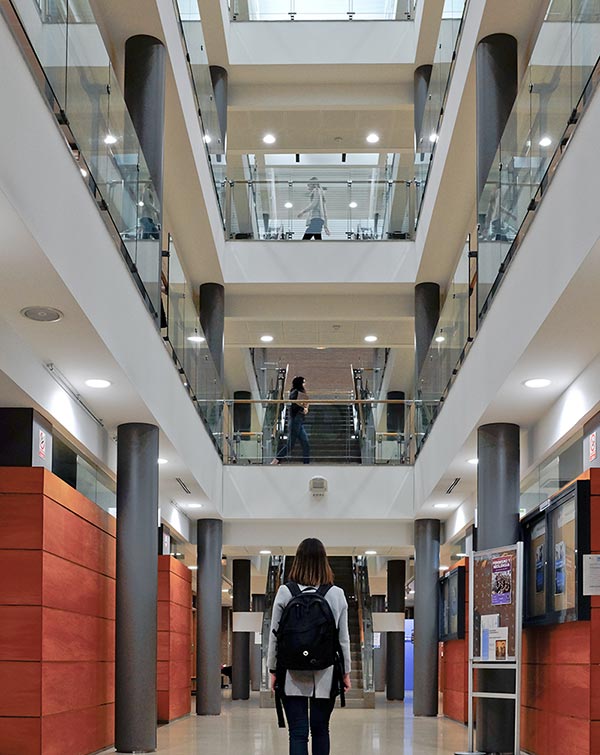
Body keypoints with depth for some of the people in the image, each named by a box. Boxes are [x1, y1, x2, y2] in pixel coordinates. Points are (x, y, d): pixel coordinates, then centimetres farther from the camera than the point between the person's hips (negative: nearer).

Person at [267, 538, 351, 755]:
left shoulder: (285, 592, -5)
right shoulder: (337, 594, -2)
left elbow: (275, 635, -2)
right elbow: (343, 638, 2)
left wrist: (273, 669, 8)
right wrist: (346, 672, 12)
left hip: (292, 674, -1)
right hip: (325, 673, 1)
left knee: (298, 732, -1)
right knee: (320, 730, 13)